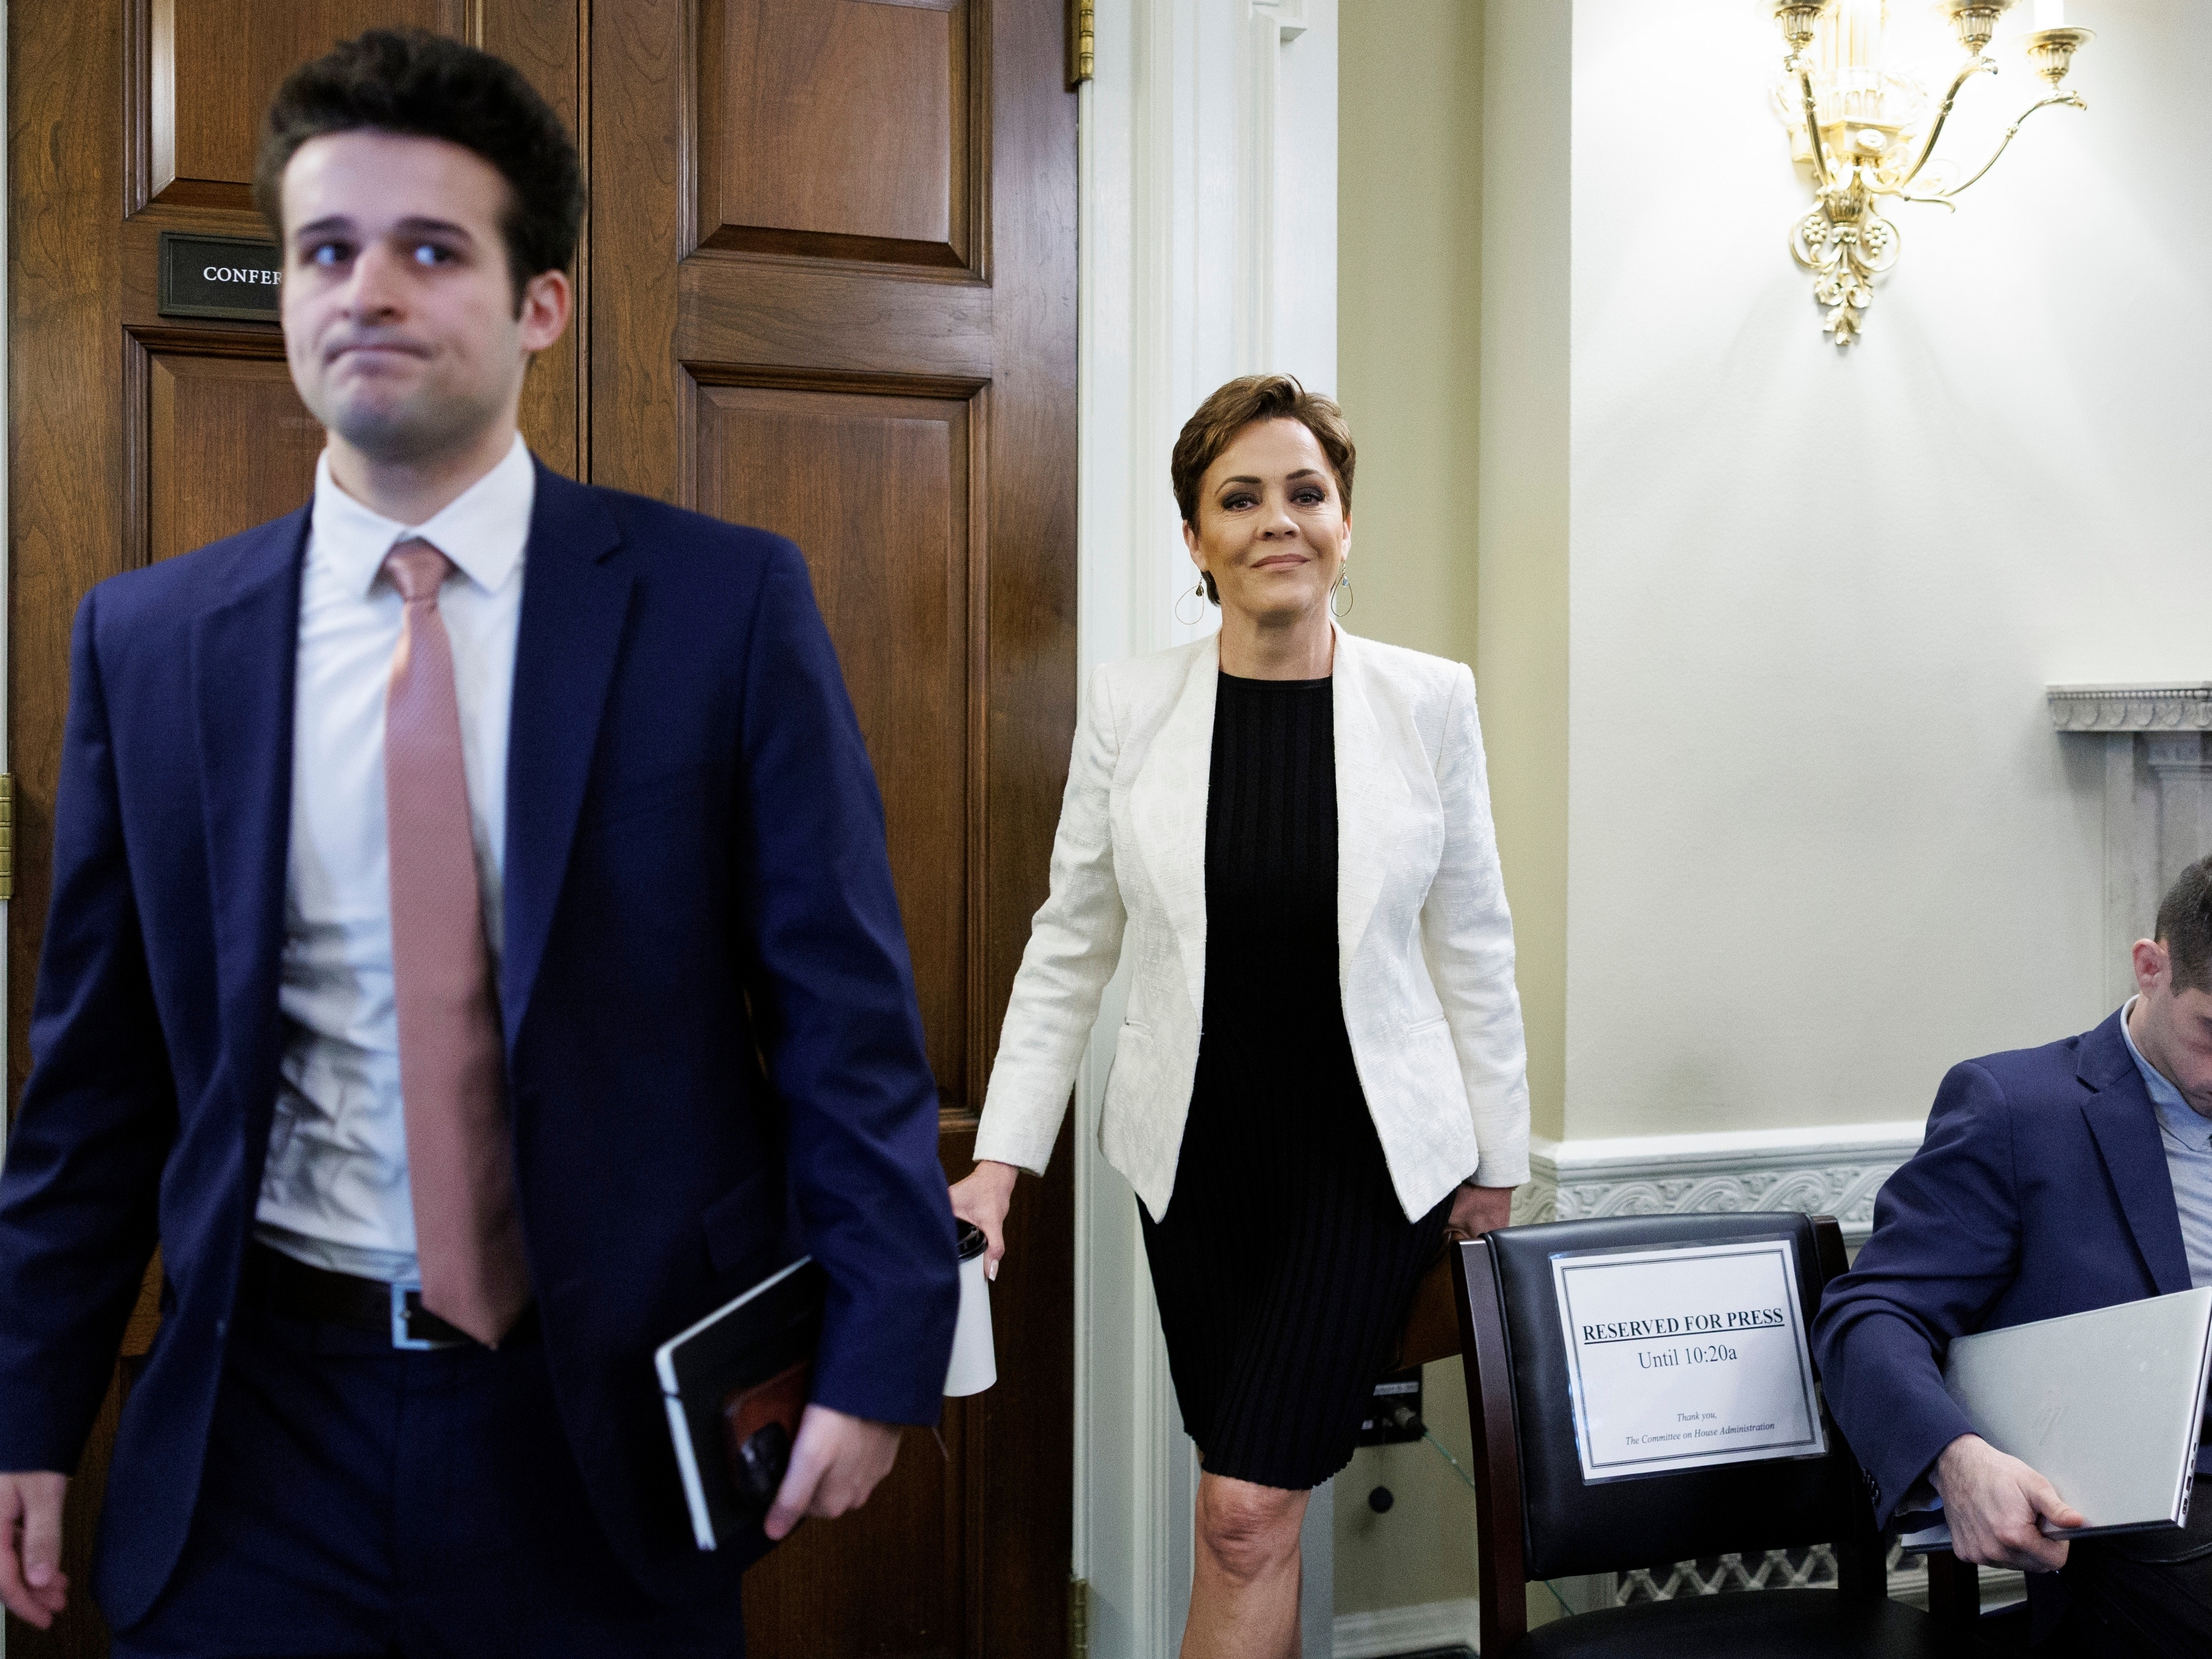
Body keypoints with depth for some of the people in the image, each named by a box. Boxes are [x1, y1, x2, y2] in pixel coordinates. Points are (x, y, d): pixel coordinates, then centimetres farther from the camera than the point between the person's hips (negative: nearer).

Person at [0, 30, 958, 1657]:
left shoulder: (723, 602, -6)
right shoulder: (148, 641, 1)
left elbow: (842, 1011, -6)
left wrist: (877, 1351, -10)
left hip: (615, 1417, -1)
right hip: (263, 1423, 2)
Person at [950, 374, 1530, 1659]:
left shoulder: (1429, 700, -5)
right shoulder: (1129, 707, -3)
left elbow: (1473, 945, 2)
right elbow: (1069, 949, 2)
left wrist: (1497, 1159, 5)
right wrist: (1001, 1159, -2)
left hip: (1370, 1159, -2)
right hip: (1197, 1157, 2)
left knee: (1246, 1512, -6)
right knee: (1257, 1508, 13)